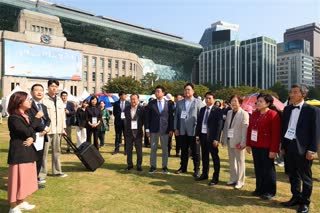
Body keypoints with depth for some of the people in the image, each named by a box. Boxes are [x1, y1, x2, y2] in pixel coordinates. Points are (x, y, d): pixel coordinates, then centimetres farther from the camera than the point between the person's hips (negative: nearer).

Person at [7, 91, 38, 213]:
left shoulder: (26, 116, 11)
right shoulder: (13, 118, -15)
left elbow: (33, 132, 10)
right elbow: (27, 132, -23)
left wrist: (32, 139, -13)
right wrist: (37, 119, -14)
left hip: (28, 152, 9)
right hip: (18, 153, -9)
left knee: (26, 178, 17)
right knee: (18, 179, -1)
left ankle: (21, 202, 31)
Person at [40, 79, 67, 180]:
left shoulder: (59, 100, 14)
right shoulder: (43, 99, -6)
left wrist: (63, 128, 13)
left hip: (57, 130, 7)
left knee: (57, 151, 14)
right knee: (44, 152, 0)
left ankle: (57, 171, 25)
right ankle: (42, 173, 9)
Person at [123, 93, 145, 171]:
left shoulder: (141, 109, -4)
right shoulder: (127, 109, 6)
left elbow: (144, 120, 0)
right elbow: (126, 120, 11)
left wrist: (139, 126, -2)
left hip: (138, 132, -3)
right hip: (129, 132, 3)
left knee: (139, 150, 5)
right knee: (128, 150, 10)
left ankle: (139, 165, 16)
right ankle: (129, 164, 23)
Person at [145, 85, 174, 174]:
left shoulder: (169, 103, 0)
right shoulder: (151, 103, 1)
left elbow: (171, 117, 2)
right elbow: (147, 117, 2)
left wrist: (171, 129, -2)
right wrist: (147, 129, -2)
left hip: (165, 130, 0)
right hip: (153, 129, 1)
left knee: (165, 149, 8)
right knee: (153, 149, 8)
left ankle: (164, 166, 21)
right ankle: (153, 166, 20)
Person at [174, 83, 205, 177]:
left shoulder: (198, 102, -1)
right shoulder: (179, 103, 10)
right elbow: (176, 116, 9)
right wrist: (176, 128, 3)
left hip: (194, 131, -3)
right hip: (182, 131, 3)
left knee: (195, 151, 6)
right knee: (184, 150, 14)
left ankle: (197, 169, 19)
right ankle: (183, 167, 27)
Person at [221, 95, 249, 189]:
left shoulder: (244, 114, -11)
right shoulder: (229, 112, 10)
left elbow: (245, 129, -15)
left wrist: (242, 143, -18)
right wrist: (223, 138, 11)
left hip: (238, 141, -7)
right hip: (229, 140, 7)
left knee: (240, 161, 7)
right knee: (231, 161, 16)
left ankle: (240, 181, 19)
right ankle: (233, 179, 30)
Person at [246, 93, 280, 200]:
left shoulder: (273, 115, -11)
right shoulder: (254, 114, 9)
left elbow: (276, 134, -15)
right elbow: (249, 129, 11)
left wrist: (273, 150, -17)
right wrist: (248, 144, 9)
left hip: (266, 148, -6)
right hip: (255, 147, 7)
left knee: (268, 169, 7)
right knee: (258, 169, 15)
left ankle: (270, 191, 23)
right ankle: (260, 189, 29)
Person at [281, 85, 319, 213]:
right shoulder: (287, 109, 8)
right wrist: (283, 146, 10)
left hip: (303, 148, -5)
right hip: (289, 146, 5)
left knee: (305, 176, 9)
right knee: (293, 175, 16)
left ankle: (305, 202, 24)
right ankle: (296, 197, 32)